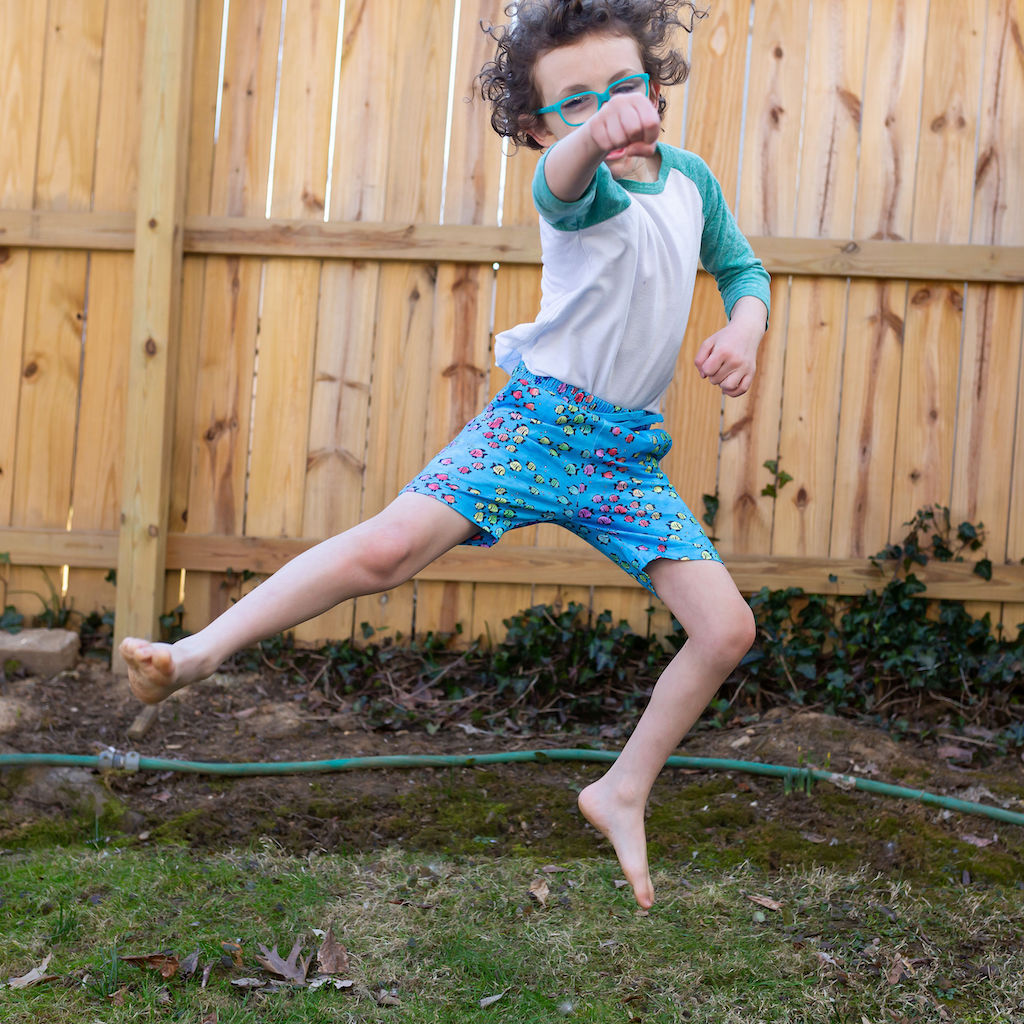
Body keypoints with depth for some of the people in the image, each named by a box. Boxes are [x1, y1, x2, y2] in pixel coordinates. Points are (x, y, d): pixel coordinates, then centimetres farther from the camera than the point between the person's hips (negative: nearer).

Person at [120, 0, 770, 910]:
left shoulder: (692, 178, 6)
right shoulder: (587, 190, -11)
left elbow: (743, 269, 22)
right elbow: (563, 180, -38)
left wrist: (745, 328, -2)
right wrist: (592, 136, -63)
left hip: (629, 451, 5)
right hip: (540, 418, -5)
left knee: (727, 628, -4)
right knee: (388, 546, -24)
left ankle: (623, 793, 15)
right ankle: (204, 648, -10)